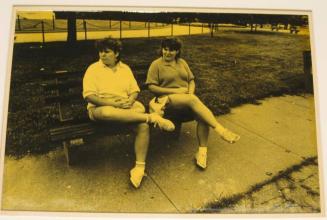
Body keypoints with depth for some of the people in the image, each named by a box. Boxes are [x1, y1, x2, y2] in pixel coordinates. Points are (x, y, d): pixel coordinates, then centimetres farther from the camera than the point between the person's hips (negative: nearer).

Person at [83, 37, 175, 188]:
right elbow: (89, 95, -9)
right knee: (107, 112, -42)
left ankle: (140, 166, -21)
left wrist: (130, 100, -12)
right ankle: (152, 117, -32)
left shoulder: (125, 68, 15)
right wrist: (112, 103, -20)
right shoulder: (93, 69, 2)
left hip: (126, 106, 3)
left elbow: (135, 91, 13)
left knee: (143, 124, -28)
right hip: (101, 108, -3)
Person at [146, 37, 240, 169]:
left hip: (187, 98, 5)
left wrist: (191, 92, -7)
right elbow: (151, 87, -6)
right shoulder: (156, 64, 2)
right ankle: (220, 130, -35)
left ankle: (202, 151, -24)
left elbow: (191, 80, 17)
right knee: (193, 100, -35)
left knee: (202, 116, -27)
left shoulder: (182, 62, 17)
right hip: (168, 98, -5)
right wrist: (174, 90, -13)